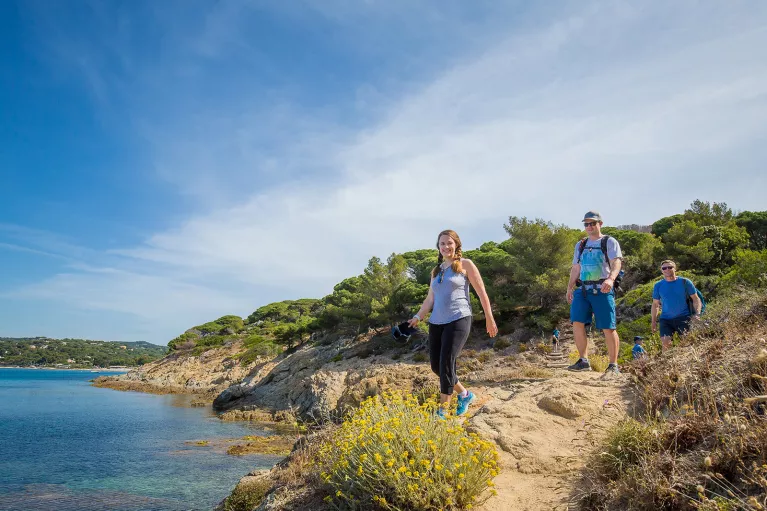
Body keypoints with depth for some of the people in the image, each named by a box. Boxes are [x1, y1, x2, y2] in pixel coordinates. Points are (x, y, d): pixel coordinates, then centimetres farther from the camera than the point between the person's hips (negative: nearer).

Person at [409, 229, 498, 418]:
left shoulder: (465, 264, 2)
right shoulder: (436, 271, 18)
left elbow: (481, 292, 2)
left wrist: (489, 319, 0)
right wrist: (418, 317, 6)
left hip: (458, 320, -6)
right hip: (436, 322, 6)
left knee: (446, 364, -14)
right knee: (436, 366, 4)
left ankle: (443, 411, -3)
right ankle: (465, 394, 25)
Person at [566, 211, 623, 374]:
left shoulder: (610, 242, 3)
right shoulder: (580, 245, 20)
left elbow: (616, 263, -11)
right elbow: (575, 268, 22)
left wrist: (610, 279, -30)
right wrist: (570, 287, 12)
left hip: (602, 290, -5)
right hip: (583, 289, 5)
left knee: (608, 328, -4)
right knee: (577, 322, -8)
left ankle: (613, 365, 6)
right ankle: (583, 361, 0)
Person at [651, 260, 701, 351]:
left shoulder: (684, 282, 1)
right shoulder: (658, 285, 6)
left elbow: (696, 299, 5)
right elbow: (655, 304, 12)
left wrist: (697, 314, -10)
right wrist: (653, 321, 8)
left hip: (684, 318, -1)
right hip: (666, 319, 1)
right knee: (665, 343, -11)